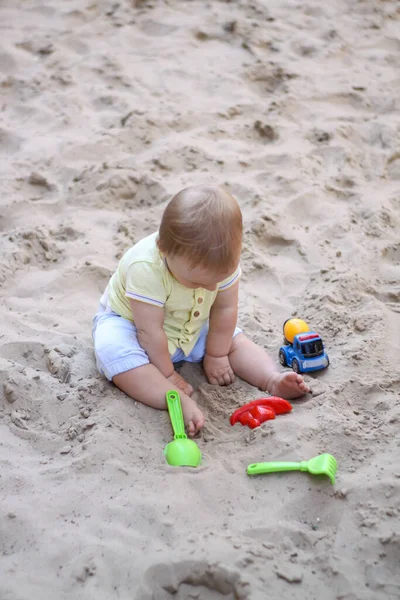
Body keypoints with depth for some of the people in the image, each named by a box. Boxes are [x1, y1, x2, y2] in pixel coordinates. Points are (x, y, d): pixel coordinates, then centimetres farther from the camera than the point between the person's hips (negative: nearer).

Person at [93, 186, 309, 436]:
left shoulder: (224, 260, -24)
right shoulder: (144, 268, -40)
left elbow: (225, 308, -12)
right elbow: (150, 331, -32)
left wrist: (216, 356, -5)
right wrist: (167, 373, -22)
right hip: (127, 320, -6)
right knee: (115, 349, -36)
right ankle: (181, 403, -45)